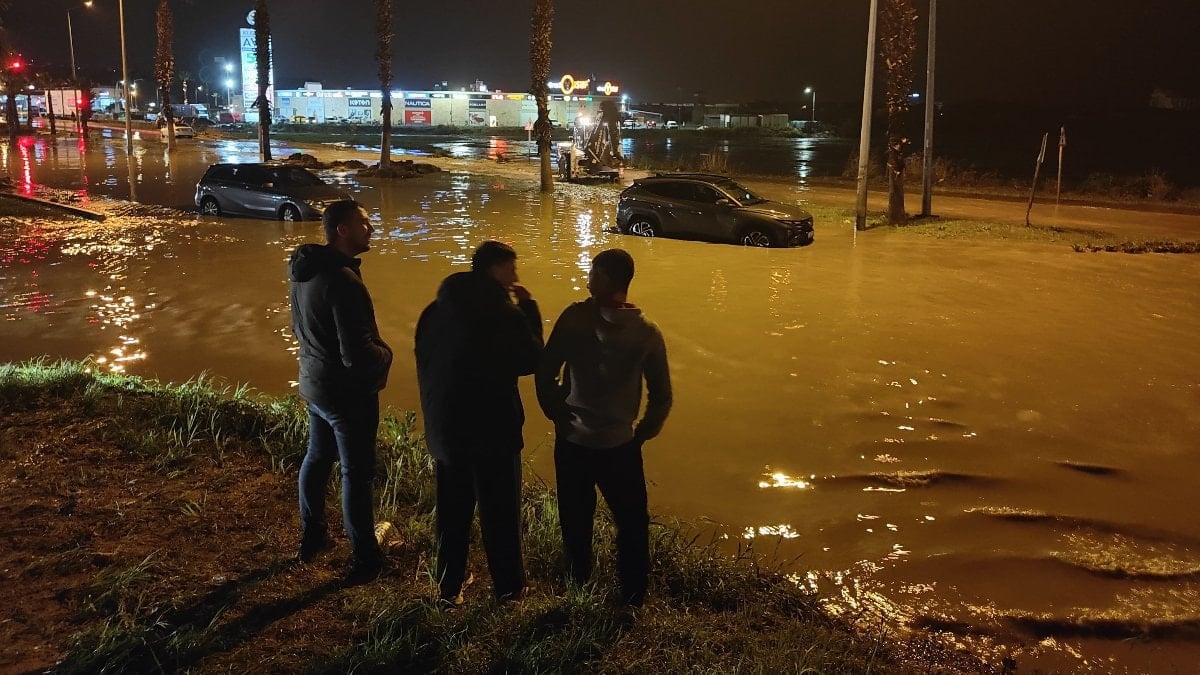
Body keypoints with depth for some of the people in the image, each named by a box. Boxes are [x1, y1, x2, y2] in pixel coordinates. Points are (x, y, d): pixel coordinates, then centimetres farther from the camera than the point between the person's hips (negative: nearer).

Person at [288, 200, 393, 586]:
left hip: (313, 382, 9)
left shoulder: (304, 269, 0)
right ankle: (365, 561, 15)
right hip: (348, 392, -9)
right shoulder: (342, 280, -29)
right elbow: (358, 355, -30)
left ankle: (311, 538, 40)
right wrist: (385, 354, -10)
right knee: (356, 474, 3)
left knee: (318, 457, 23)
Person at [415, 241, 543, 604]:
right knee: (500, 511, 10)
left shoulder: (435, 311, 3)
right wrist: (530, 310, -1)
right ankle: (509, 586, 23)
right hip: (492, 428, -5)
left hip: (444, 426, 6)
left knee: (453, 509, 18)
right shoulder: (507, 314, -17)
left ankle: (449, 585, 28)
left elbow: (424, 363, 9)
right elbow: (530, 361, -7)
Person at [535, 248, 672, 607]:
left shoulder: (574, 317, -13)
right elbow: (661, 397, -7)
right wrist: (642, 433, 9)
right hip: (619, 444, -1)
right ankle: (632, 598, 22)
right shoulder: (646, 333, -11)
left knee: (576, 522, 18)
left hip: (571, 440, 1)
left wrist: (559, 416, 5)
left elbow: (545, 374, -11)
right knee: (632, 523, 16)